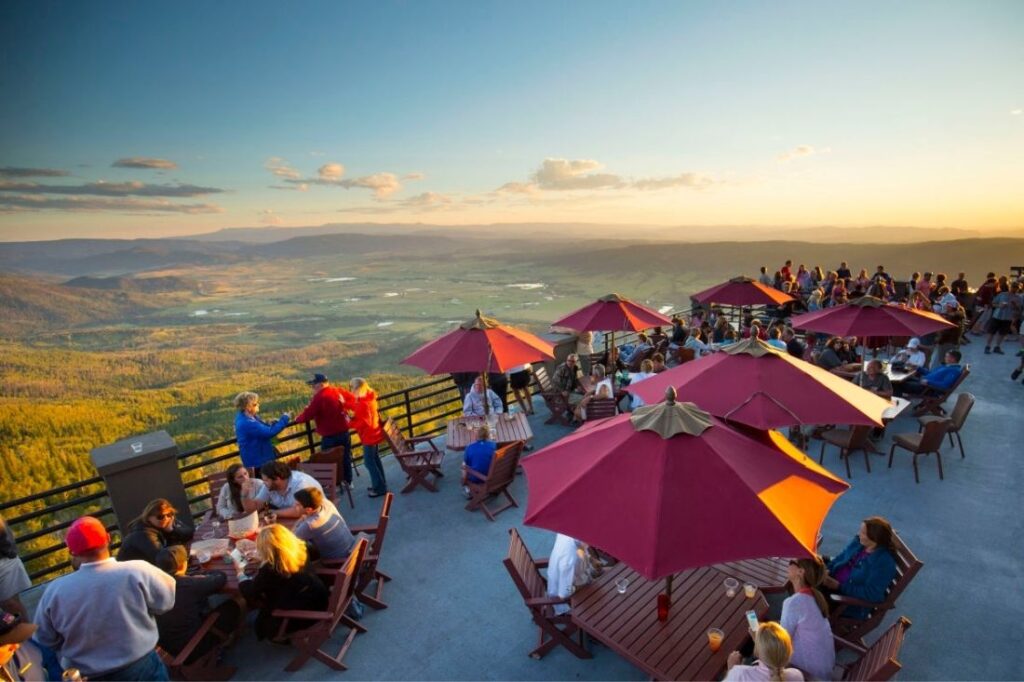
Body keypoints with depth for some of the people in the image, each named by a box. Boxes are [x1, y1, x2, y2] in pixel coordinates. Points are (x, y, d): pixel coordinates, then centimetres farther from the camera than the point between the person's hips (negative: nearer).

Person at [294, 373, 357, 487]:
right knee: (346, 457, 19)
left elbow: (307, 416, -18)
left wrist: (297, 418, 1)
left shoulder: (319, 397, -20)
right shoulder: (338, 391, 1)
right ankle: (348, 481, 32)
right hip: (344, 432, 7)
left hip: (330, 436, -7)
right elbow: (353, 400, 14)